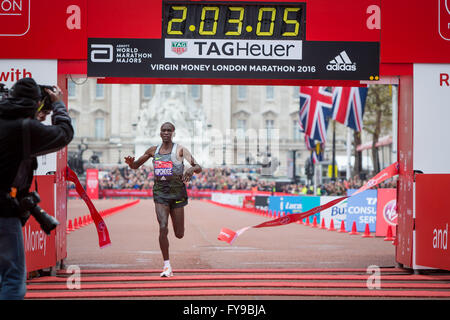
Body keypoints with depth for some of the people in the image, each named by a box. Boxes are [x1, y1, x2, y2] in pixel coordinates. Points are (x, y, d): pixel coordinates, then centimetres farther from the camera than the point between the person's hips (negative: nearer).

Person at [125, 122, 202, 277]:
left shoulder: (180, 150, -2)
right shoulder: (153, 150, 7)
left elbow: (198, 168, -9)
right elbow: (135, 166, 17)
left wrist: (191, 169, -33)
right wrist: (130, 162, -8)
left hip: (177, 191, -1)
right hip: (160, 192, 1)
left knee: (179, 235, 7)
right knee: (163, 228, -20)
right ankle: (167, 266, -11)